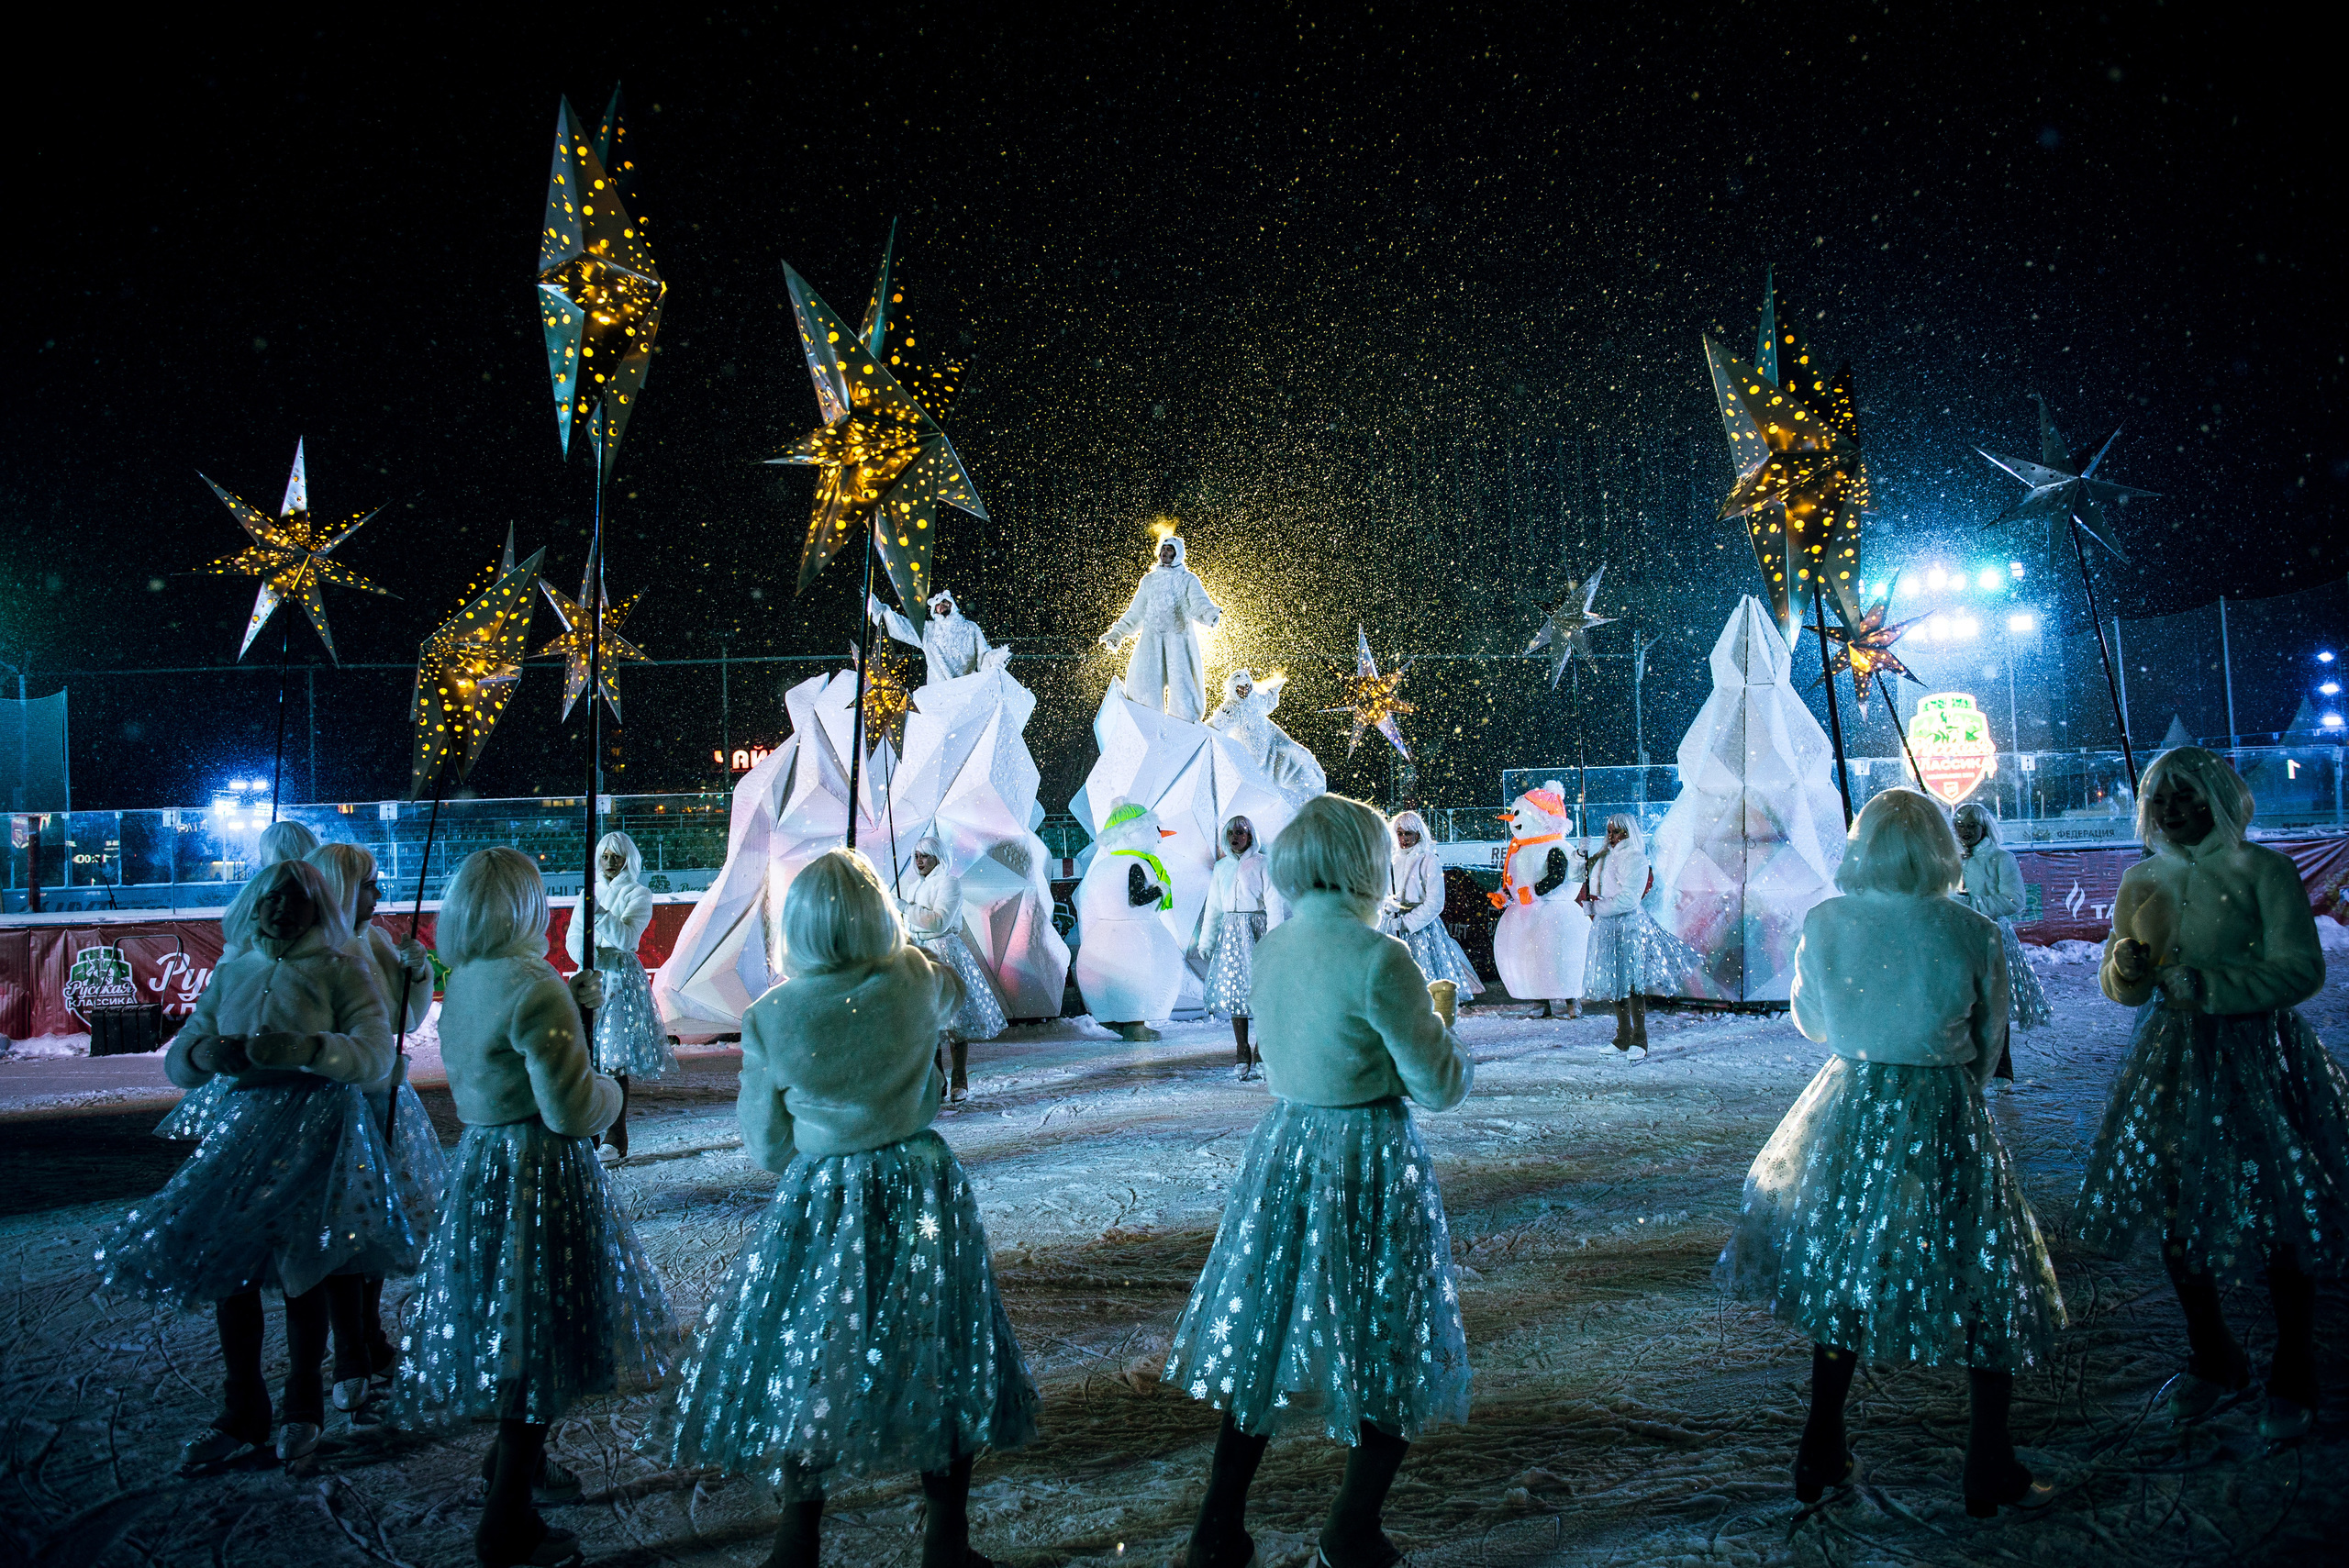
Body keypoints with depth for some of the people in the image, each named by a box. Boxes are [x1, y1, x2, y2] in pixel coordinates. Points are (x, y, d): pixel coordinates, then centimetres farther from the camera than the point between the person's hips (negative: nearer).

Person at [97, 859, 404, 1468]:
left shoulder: (341, 972, -1)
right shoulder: (231, 974, 12)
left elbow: (376, 1054, -13)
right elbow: (175, 1062, 13)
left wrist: (308, 1049, -29)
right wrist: (202, 1053, -11)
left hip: (320, 1129, -5)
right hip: (244, 1124, 5)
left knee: (300, 1261, -5)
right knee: (225, 1256, 5)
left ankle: (301, 1405, 16)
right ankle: (241, 1412, 21)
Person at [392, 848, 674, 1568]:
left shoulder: (463, 982, 5)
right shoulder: (533, 987, -22)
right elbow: (570, 1108, -24)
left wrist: (571, 998, 13)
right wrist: (612, 1091, -4)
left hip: (480, 1160, 9)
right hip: (537, 1176, -9)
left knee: (505, 1317, 24)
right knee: (538, 1336, 0)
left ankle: (517, 1461, 43)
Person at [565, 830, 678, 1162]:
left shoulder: (638, 895, 2)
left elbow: (627, 938, -12)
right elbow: (572, 938, 11)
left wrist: (601, 913, -23)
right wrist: (593, 956, -8)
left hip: (622, 980, -5)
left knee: (614, 1060, -9)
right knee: (585, 1056, -2)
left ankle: (615, 1141, -7)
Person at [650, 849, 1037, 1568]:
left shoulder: (769, 1018, -13)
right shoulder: (914, 983, -13)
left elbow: (766, 1145, -3)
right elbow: (954, 986, 14)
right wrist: (893, 942, 27)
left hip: (820, 1202, 0)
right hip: (921, 1193, 1)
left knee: (805, 1367, 14)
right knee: (938, 1358, 13)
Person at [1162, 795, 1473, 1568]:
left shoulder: (1270, 948, 2)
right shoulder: (1379, 958, -19)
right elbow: (1439, 1086, -13)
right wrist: (1438, 1015, 4)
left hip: (1283, 1150, 6)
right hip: (1368, 1161, -6)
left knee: (1265, 1339, 16)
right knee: (1391, 1354, 11)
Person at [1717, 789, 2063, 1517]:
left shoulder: (1824, 922, -8)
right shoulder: (1974, 933, -11)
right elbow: (1988, 1044, 2)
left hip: (1848, 1110, 2)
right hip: (1948, 1120, -2)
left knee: (1840, 1272, 16)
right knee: (1983, 1284, 12)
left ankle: (1821, 1456, 24)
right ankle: (1990, 1474, 19)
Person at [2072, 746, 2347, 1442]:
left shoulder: (2262, 870, -8)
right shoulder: (2143, 881, 7)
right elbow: (2123, 989, 12)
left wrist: (2207, 985, -22)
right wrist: (2126, 964, -11)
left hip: (2257, 1057, -5)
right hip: (2174, 1058, 5)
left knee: (2279, 1217, 0)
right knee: (2172, 1211, 10)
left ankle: (2292, 1381, 17)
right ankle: (2212, 1361, 30)